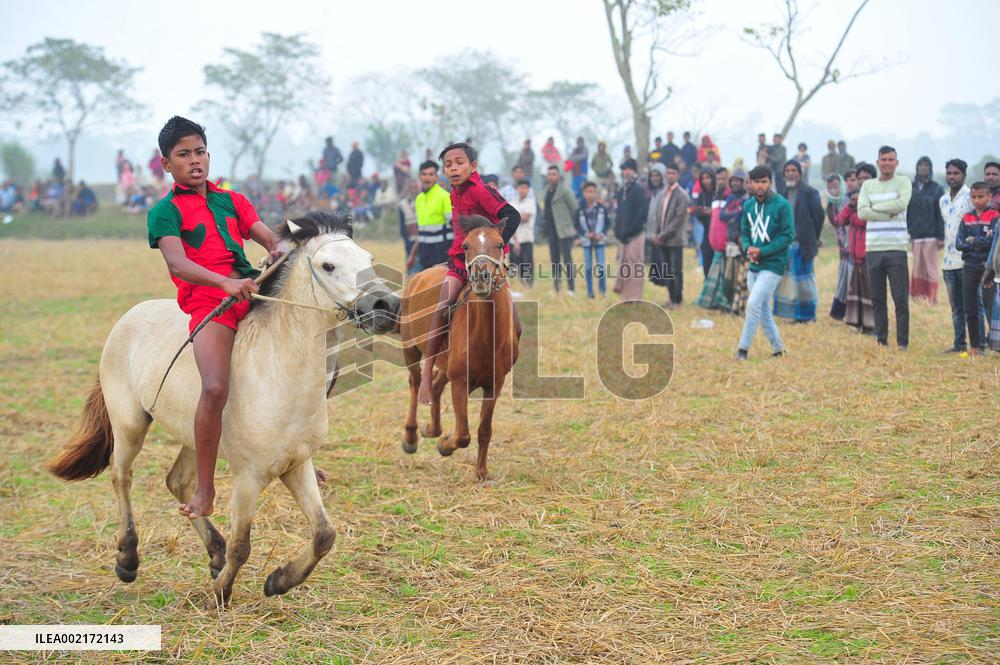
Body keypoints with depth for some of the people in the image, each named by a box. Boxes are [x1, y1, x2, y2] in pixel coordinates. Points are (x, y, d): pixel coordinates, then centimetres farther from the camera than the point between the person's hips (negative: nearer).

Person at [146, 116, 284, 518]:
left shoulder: (232, 201, 21)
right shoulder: (165, 212, 3)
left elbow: (268, 238, 14)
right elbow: (178, 263, -13)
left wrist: (279, 251, -13)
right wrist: (226, 283, -30)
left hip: (251, 292, 6)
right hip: (206, 302, -6)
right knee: (215, 388, -29)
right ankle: (204, 489, -17)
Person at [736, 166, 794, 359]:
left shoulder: (782, 205, -11)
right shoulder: (748, 205, 8)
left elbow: (787, 236, -12)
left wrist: (762, 252, -19)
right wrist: (747, 248, -6)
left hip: (773, 265, -7)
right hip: (753, 265, 7)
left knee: (753, 304, -15)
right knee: (763, 310, 11)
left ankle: (744, 348, -8)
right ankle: (777, 347, 24)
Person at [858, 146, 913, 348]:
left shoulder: (903, 182, 4)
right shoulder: (868, 185, 11)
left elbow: (902, 204, -15)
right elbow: (862, 212, -3)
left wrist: (875, 207, -6)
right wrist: (889, 214, -10)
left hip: (896, 248, -3)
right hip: (873, 248, 3)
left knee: (901, 299, -4)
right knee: (877, 300, 7)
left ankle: (903, 342, 2)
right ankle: (881, 341, 14)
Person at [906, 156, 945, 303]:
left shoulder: (937, 189, 2)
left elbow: (940, 214, -2)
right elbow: (907, 212, 9)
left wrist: (941, 237, -8)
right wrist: (907, 231, 1)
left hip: (930, 235, -3)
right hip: (915, 235, 3)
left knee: (931, 269, -2)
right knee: (917, 269, 3)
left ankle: (932, 299, 0)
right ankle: (917, 297, 6)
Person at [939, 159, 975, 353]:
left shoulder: (971, 196, -6)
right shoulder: (943, 200, 17)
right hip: (949, 260, 7)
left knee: (973, 306, -6)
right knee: (956, 307, 11)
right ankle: (959, 344, 15)